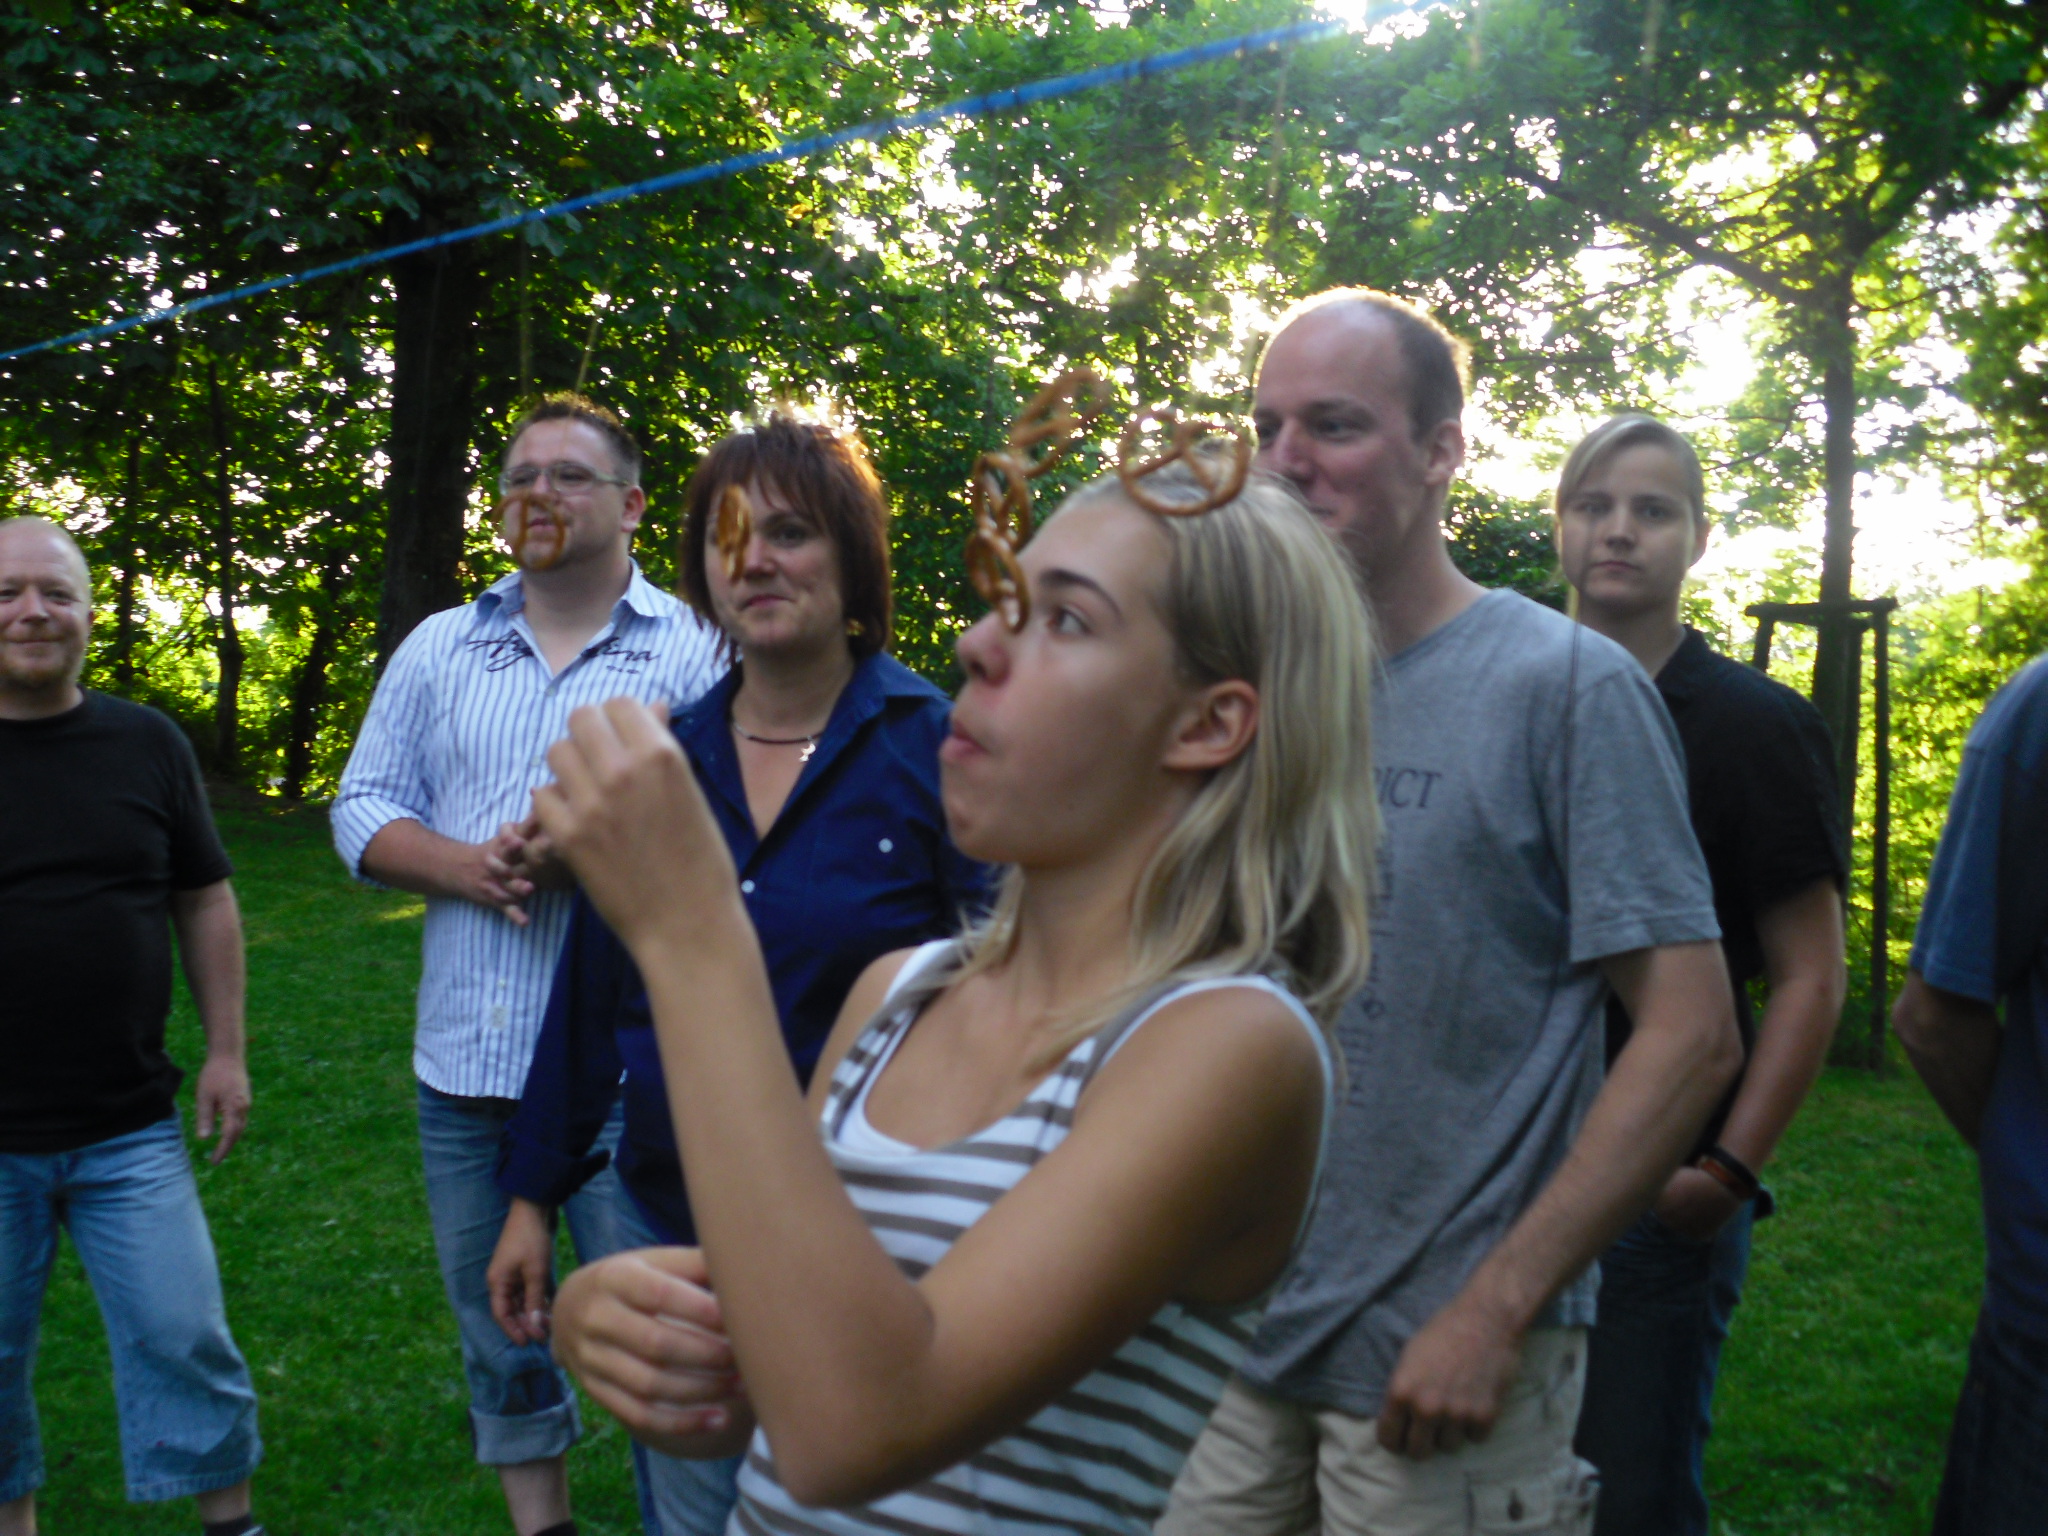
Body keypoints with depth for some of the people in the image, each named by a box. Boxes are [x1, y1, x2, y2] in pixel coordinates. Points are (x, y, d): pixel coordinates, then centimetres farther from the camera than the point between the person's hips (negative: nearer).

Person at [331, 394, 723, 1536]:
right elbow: (365, 809, 10)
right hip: (464, 1056, 5)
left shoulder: (692, 650, -1)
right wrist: (467, 865, -8)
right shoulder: (439, 649, 13)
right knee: (492, 1314, 17)